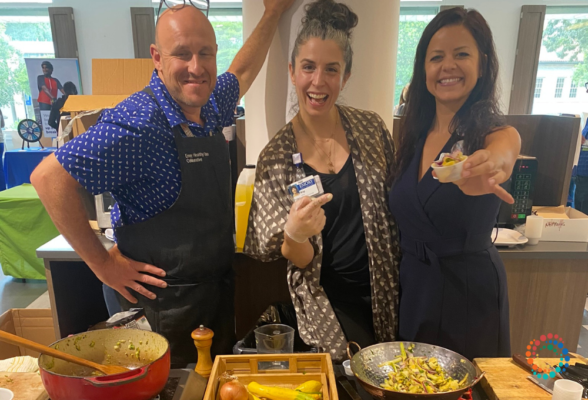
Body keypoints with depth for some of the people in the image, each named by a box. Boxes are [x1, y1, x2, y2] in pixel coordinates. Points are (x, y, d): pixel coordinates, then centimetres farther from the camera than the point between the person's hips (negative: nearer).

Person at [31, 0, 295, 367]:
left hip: (221, 285, 8)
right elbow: (50, 177, -24)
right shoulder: (138, 124, -25)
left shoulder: (210, 104, -1)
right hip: (169, 303, -7)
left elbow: (241, 73, 20)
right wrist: (102, 263, -18)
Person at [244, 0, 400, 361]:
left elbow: (396, 207, 5)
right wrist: (295, 235, -31)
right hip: (331, 307, -2)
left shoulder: (371, 128, -6)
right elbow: (298, 259, -10)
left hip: (387, 295, 3)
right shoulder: (276, 156, -12)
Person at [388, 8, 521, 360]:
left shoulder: (500, 135, -13)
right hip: (412, 288, 4)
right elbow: (403, 213, 5)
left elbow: (501, 156, -38)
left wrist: (493, 164, -60)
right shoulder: (412, 133, 0)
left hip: (469, 292, -4)